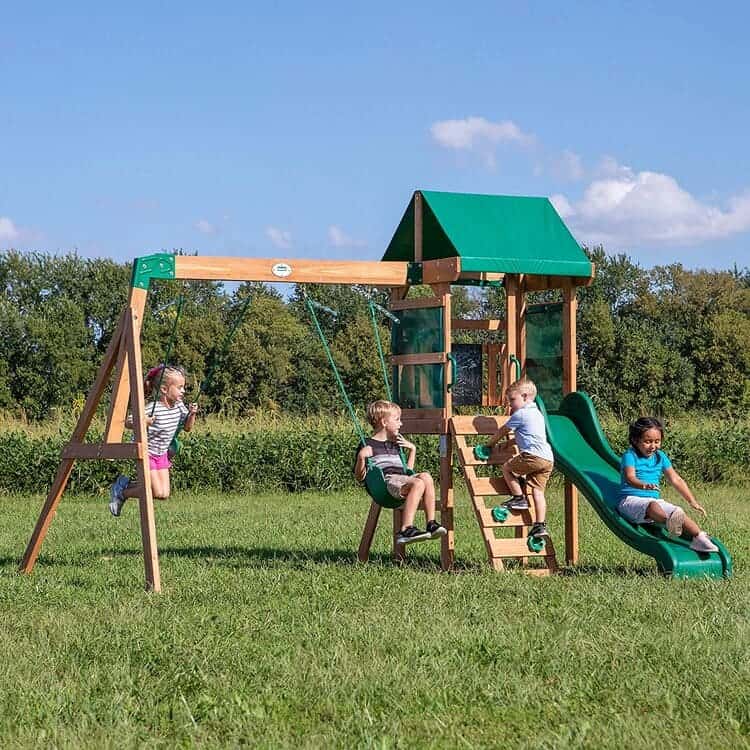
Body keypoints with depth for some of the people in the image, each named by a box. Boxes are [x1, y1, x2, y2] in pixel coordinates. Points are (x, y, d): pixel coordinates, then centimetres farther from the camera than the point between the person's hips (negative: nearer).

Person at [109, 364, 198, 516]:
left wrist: (192, 414, -12)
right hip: (146, 452, -7)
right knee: (157, 492, -14)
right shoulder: (152, 409, -26)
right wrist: (143, 422, -41)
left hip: (162, 455, 7)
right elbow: (128, 423, -22)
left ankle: (127, 485, 21)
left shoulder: (179, 406, -6)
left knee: (164, 494, 2)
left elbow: (187, 427, 7)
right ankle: (121, 492, 7)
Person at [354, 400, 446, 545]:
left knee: (425, 476, -25)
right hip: (385, 482, -7)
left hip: (402, 478, 7)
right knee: (418, 484, -33)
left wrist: (412, 449, 27)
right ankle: (406, 530, -42)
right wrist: (361, 457, -14)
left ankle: (431, 523, -28)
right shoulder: (368, 445, 7)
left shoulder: (395, 444, 31)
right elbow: (359, 477, 2)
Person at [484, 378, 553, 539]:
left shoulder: (520, 414, 1)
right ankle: (540, 526, 0)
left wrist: (489, 444, 24)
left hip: (533, 455, -8)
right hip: (548, 459, 8)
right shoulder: (537, 413, 27)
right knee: (537, 491, 6)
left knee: (506, 467, 8)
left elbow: (502, 431, 11)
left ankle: (519, 497, 7)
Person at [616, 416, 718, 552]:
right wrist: (644, 485, -47)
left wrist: (692, 502, 9)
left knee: (678, 512, -18)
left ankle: (699, 538, -32)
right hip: (631, 500, -7)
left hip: (654, 500, 7)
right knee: (652, 506, -38)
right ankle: (669, 522, -70)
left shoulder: (660, 457, 14)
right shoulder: (630, 456, -5)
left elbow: (676, 480, 15)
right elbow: (630, 477, -23)